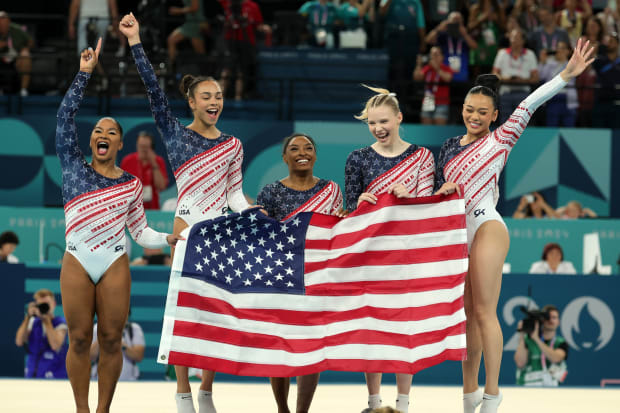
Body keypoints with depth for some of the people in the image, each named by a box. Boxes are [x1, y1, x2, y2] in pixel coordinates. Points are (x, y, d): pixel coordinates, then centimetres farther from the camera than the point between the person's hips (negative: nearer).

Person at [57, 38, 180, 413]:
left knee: (111, 340, 0)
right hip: (77, 265, -1)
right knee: (80, 339, -2)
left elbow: (140, 231, 14)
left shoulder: (131, 184, 11)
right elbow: (65, 117, 1)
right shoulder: (74, 167, 8)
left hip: (115, 265, 1)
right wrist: (84, 74, -1)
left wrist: (168, 239, -4)